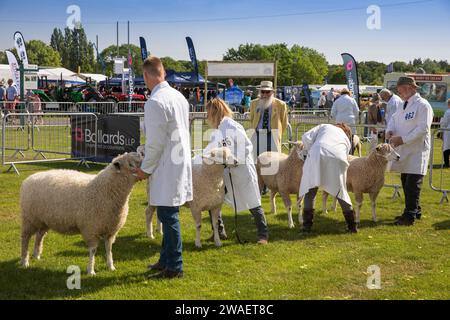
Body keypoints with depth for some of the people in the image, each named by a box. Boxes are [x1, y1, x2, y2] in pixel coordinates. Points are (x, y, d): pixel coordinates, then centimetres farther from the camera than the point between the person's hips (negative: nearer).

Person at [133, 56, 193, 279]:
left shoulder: (155, 102, -18)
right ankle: (166, 259, 28)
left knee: (169, 217, -2)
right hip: (180, 163, 9)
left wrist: (145, 169, -5)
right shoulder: (179, 96, 9)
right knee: (169, 216, 17)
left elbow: (155, 142, -18)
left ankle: (174, 267, 5)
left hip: (166, 168, -9)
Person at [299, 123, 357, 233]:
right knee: (341, 190, 19)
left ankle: (307, 225, 7)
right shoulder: (346, 140, 36)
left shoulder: (324, 126, 31)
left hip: (318, 154, -2)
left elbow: (306, 137, 14)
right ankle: (352, 225, 22)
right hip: (337, 159, 2)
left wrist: (309, 151, 28)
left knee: (310, 189, 11)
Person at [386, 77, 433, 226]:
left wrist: (403, 139, -22)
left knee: (412, 185, -8)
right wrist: (390, 130, -1)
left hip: (417, 151, -9)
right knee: (406, 183, 15)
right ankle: (414, 211, 28)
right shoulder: (405, 105, 16)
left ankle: (410, 216, -5)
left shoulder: (423, 105, -12)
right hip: (405, 151, 9)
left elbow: (423, 129, -19)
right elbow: (394, 118, 21)